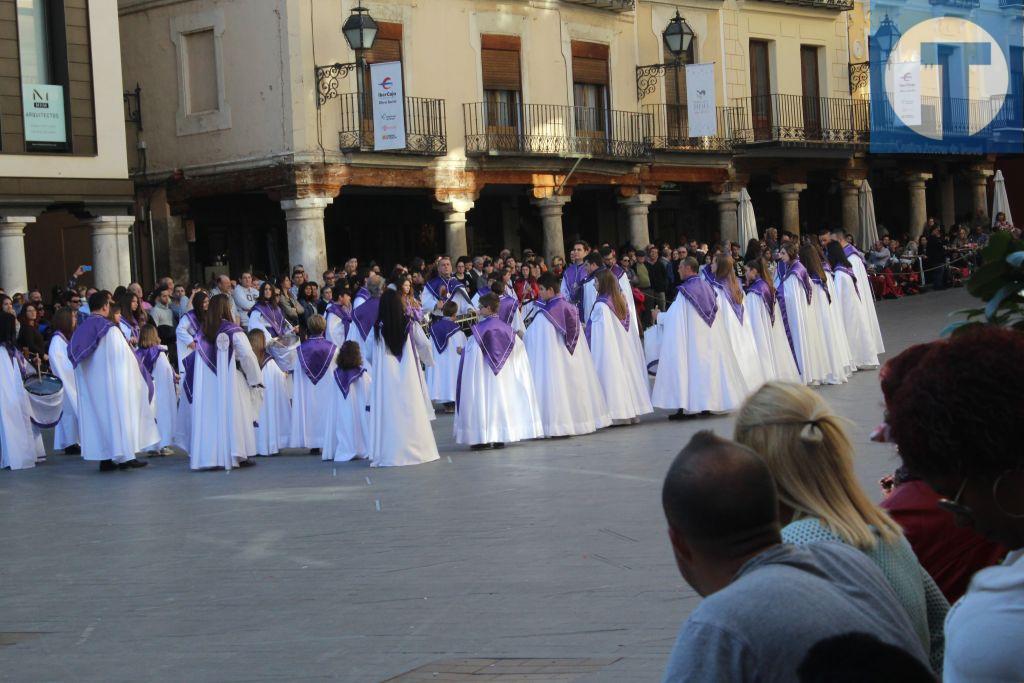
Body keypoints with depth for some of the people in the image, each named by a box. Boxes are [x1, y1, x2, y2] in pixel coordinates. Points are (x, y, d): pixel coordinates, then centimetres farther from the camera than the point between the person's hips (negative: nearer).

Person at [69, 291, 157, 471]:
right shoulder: (109, 329, -14)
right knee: (117, 412, 2)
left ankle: (104, 459, 9)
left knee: (98, 414, 9)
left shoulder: (80, 330, 4)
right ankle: (125, 456, 2)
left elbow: (73, 356, 9)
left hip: (90, 385, 6)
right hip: (111, 380, -6)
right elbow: (124, 357, -12)